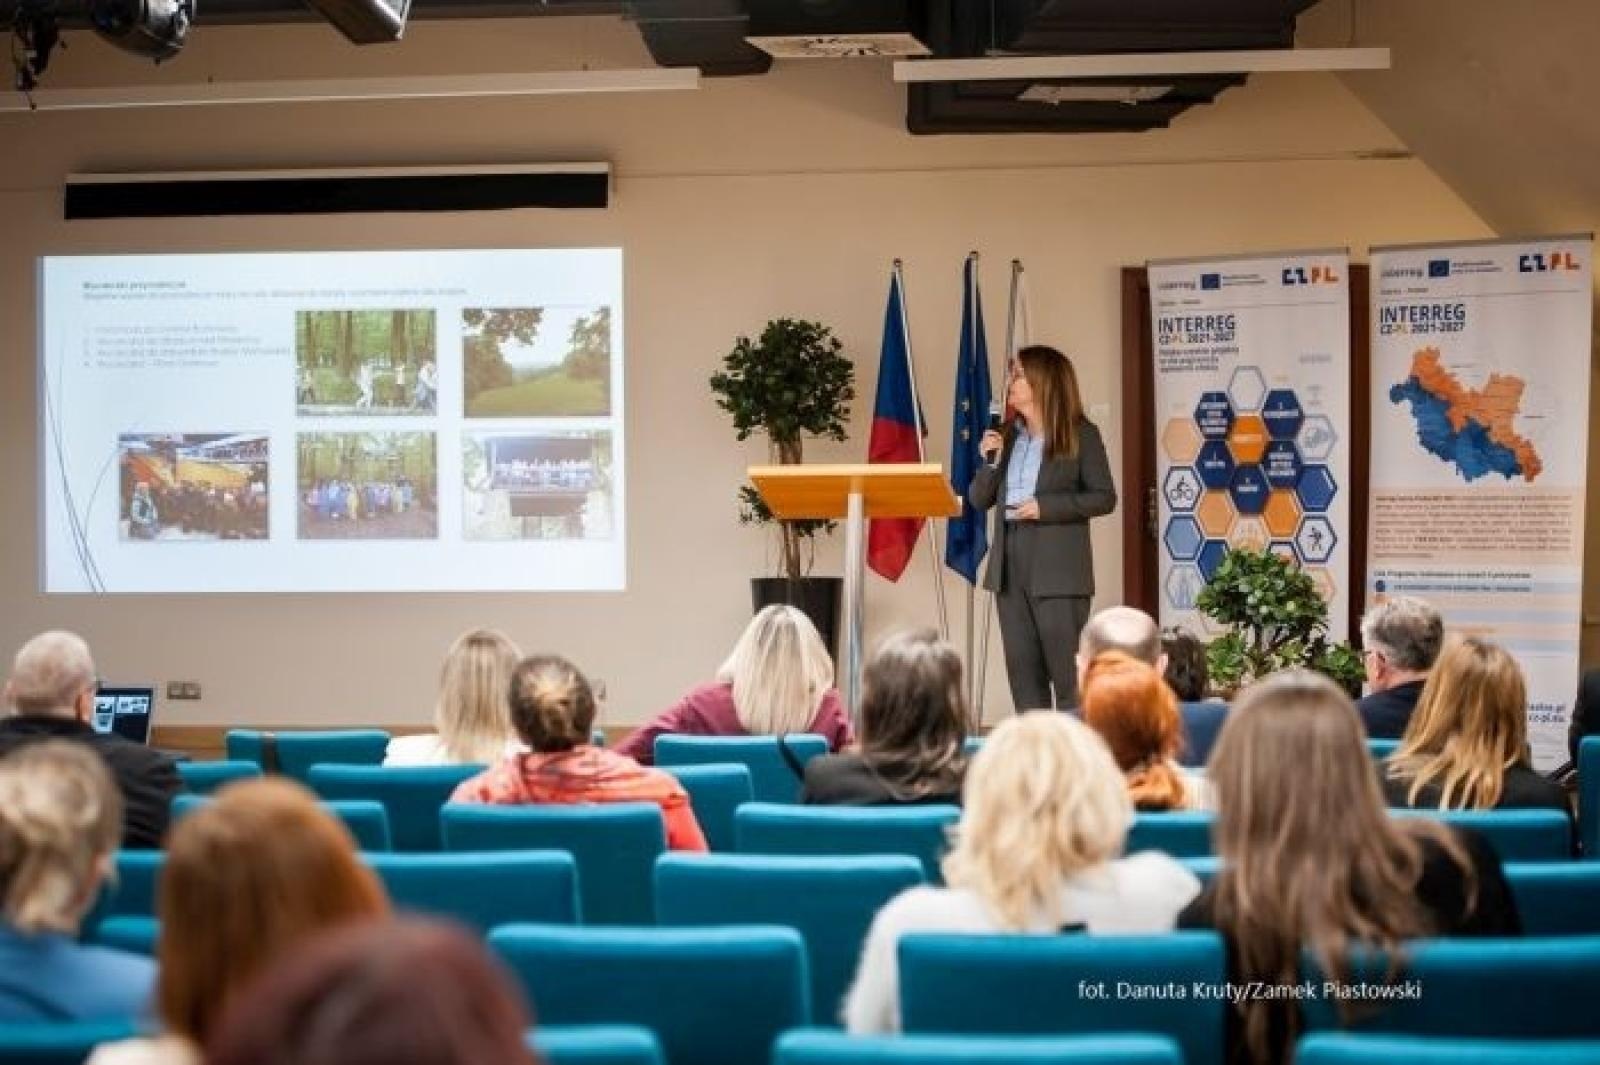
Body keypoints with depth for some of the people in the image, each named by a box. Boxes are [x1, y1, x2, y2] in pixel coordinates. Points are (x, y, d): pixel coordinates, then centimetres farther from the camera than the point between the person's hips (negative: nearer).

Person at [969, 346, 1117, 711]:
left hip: (1057, 570, -5)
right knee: (1022, 670, 8)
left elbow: (1104, 498, -6)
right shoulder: (1007, 437, 12)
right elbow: (979, 500, 12)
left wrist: (1045, 507, -15)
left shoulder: (1081, 435, -2)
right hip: (1010, 565, 6)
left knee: (1068, 675, -3)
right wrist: (990, 461, -5)